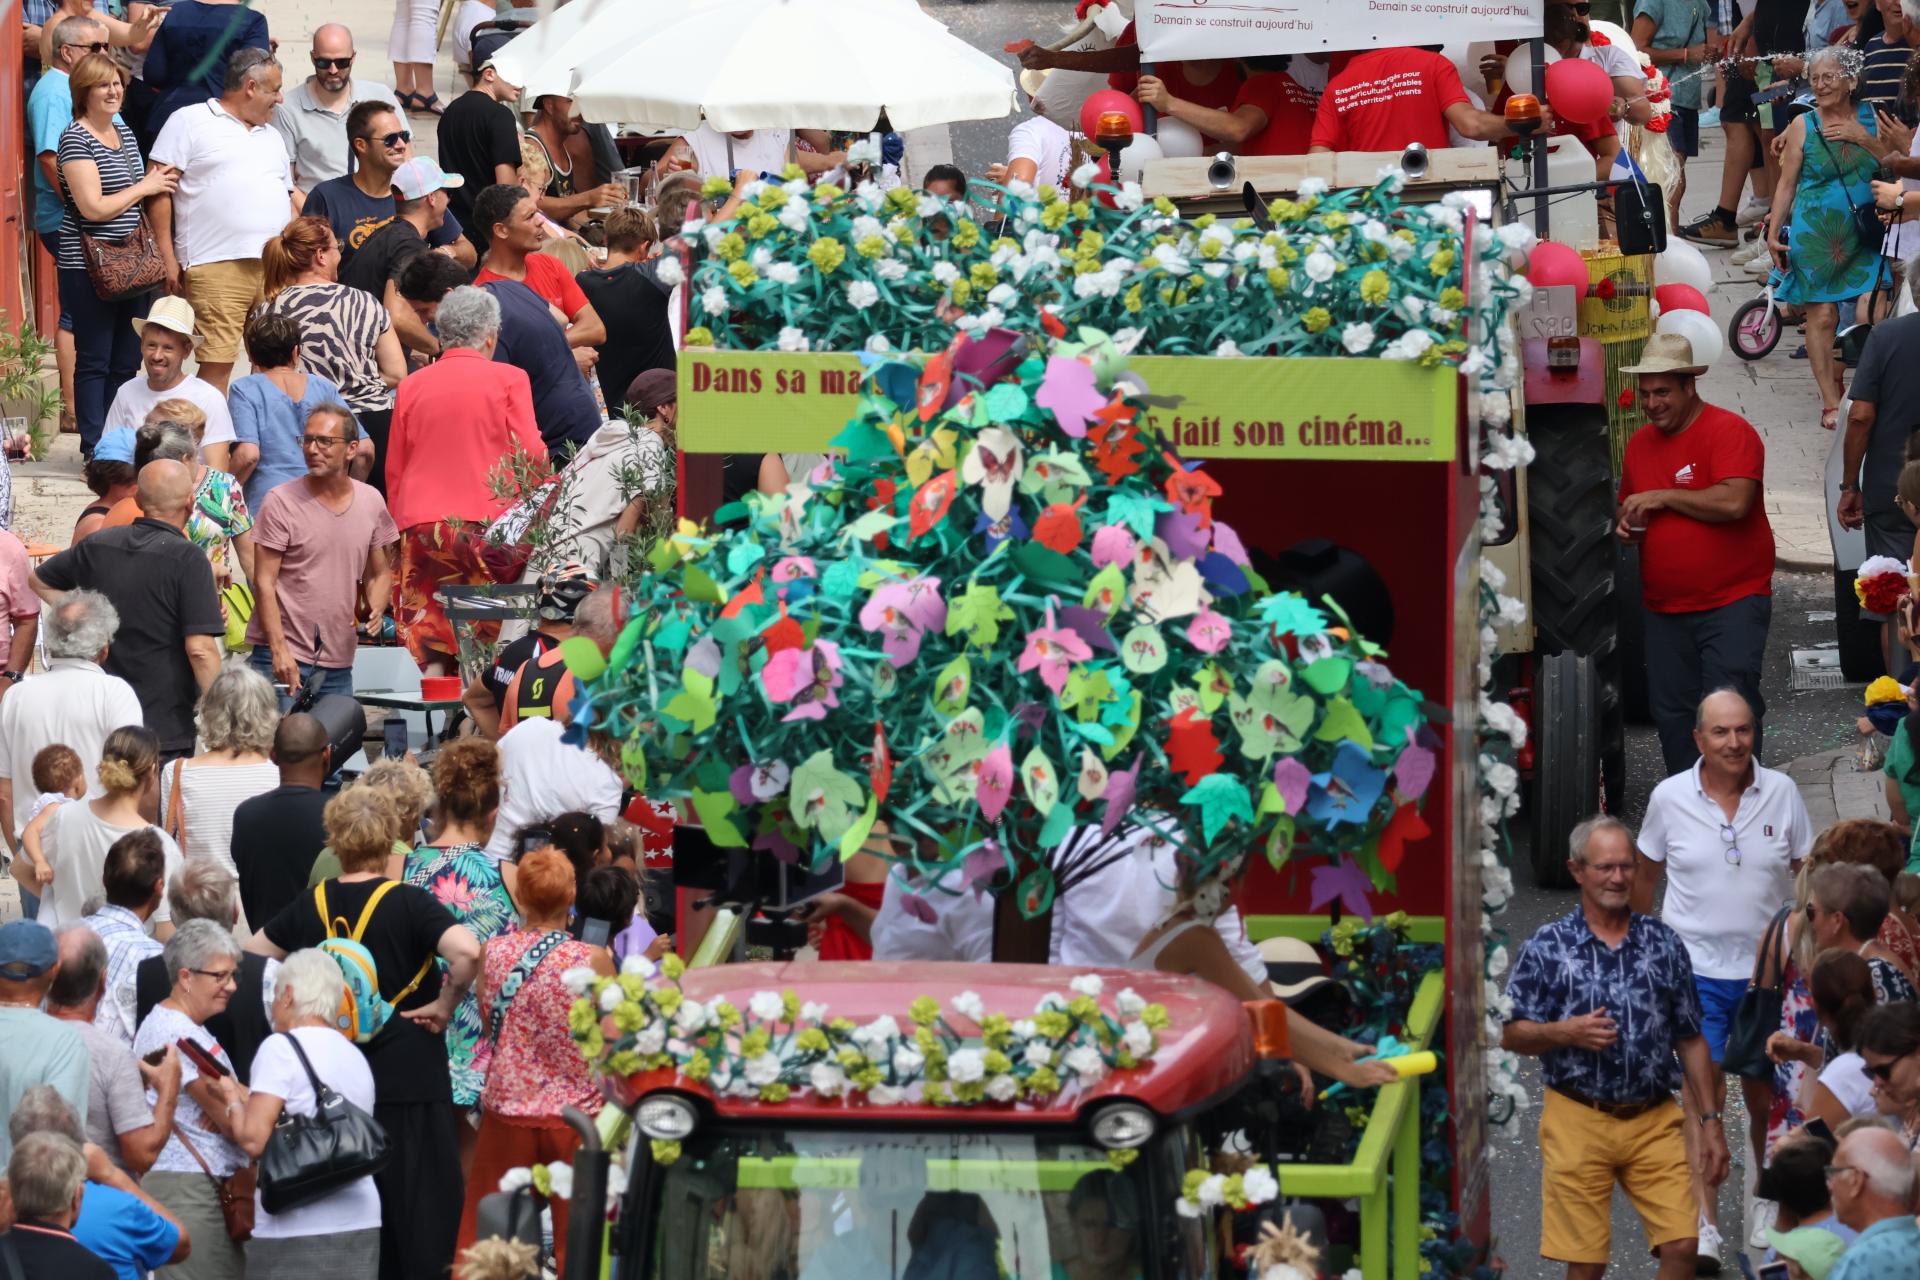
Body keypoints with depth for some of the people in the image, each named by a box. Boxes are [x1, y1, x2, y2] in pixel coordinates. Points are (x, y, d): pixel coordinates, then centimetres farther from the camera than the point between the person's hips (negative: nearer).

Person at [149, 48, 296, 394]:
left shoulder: (271, 137, 25)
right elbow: (159, 190, -3)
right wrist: (168, 258, -9)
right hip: (216, 266, -6)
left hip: (275, 269, 6)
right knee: (216, 365, -11)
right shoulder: (189, 123, 3)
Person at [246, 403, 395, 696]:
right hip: (283, 656, -4)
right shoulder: (282, 501, -6)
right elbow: (264, 583, -7)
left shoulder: (371, 502, 8)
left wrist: (375, 611, -4)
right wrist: (279, 650, -16)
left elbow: (379, 573, 19)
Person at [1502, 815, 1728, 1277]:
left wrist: (1711, 1121, 9)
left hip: (1655, 1121, 2)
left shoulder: (1664, 944, 9)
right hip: (1578, 1120, -2)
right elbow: (1511, 1035, 2)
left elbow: (1691, 1041, 13)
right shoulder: (1547, 946, 2)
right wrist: (1566, 1034, -17)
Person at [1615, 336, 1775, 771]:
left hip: (1731, 601, -7)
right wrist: (1626, 526, 3)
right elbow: (1628, 505, 28)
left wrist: (1662, 497, -17)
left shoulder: (1729, 431, -10)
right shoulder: (1640, 443, 13)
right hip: (1665, 609, 7)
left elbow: (1734, 503, -24)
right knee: (1672, 714, 8)